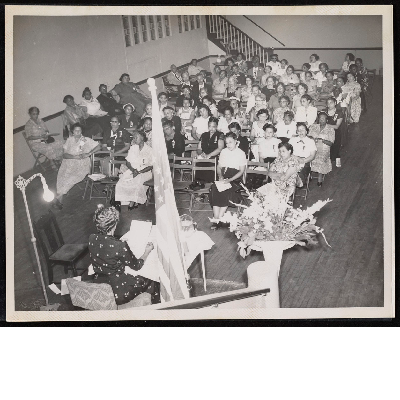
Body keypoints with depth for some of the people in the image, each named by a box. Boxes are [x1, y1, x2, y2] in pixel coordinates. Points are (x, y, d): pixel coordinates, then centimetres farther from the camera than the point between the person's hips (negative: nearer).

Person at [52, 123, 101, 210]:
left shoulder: (86, 140, 9)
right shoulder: (69, 140, 14)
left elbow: (99, 146, 0)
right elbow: (64, 155, 5)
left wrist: (88, 154, -12)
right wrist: (74, 156, -14)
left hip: (82, 164, -2)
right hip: (69, 162, 2)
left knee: (73, 177, -31)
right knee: (62, 176, -29)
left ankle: (57, 198, -24)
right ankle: (60, 200, -27)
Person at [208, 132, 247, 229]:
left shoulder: (241, 153, 3)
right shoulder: (223, 152, 17)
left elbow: (241, 171, -2)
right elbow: (219, 167, 20)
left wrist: (230, 180, -14)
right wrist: (220, 176, -1)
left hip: (235, 179, -3)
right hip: (223, 177, 4)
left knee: (226, 192, -33)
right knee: (214, 189, -28)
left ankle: (219, 219, -28)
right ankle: (216, 219, -32)